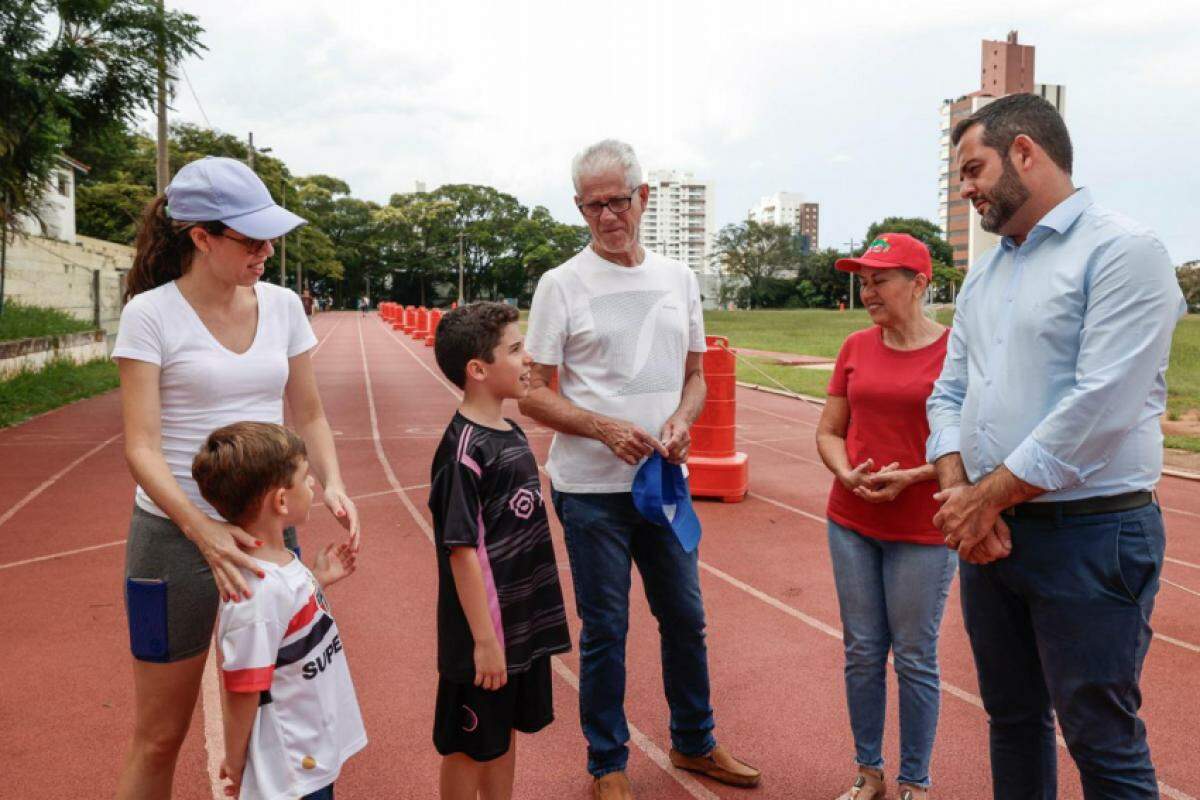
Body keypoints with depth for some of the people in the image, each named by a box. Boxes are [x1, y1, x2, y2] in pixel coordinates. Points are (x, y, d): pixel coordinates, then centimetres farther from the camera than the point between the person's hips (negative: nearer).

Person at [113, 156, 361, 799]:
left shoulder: (282, 305, 2)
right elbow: (141, 446, -15)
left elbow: (308, 415, 9)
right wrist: (204, 530, -29)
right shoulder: (151, 313, -10)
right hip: (175, 533, -4)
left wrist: (332, 483, -9)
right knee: (159, 737, 10)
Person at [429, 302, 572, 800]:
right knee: (470, 745, 11)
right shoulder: (464, 450, -22)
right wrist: (484, 640, -20)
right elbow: (462, 550, -22)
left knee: (507, 731, 22)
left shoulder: (512, 433, 4)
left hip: (525, 623, 8)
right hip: (486, 633, -8)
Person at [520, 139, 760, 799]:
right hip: (590, 485, -4)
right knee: (605, 629, 6)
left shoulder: (678, 279, 8)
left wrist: (681, 421, -8)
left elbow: (694, 375, 14)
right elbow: (533, 393, -7)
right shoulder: (561, 285, -6)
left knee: (685, 616, 16)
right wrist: (606, 429, -21)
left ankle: (693, 743, 37)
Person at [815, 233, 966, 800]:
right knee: (862, 652, 13)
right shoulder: (856, 348, 5)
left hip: (922, 531, -4)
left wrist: (912, 476, -20)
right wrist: (847, 474, -10)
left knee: (915, 659, 7)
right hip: (851, 524, 4)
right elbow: (829, 432, 9)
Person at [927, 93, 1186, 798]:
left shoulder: (1122, 251, -11)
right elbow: (949, 392, 11)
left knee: (1103, 743, 5)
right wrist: (956, 490, -6)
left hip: (1091, 533, -7)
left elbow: (1101, 405, -21)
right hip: (990, 532, 7)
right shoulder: (984, 275, 13)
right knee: (1013, 718, 19)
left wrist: (987, 498, -14)